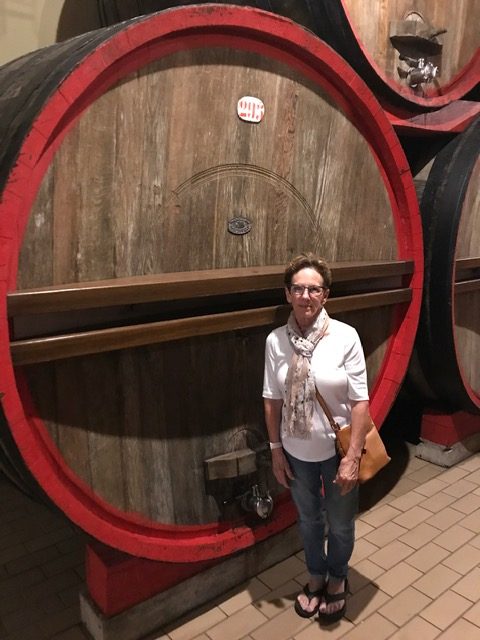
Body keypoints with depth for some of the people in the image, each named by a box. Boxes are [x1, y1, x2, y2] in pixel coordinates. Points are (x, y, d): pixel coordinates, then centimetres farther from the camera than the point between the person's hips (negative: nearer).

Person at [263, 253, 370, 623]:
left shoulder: (345, 337, -18)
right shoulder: (276, 341, -10)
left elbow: (360, 401, -14)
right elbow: (272, 400, -2)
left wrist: (353, 456, -14)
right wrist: (276, 450, 1)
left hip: (337, 450, -2)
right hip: (297, 452, 2)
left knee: (340, 524, 20)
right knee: (309, 520, 24)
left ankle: (337, 579, 49)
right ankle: (316, 576, 51)